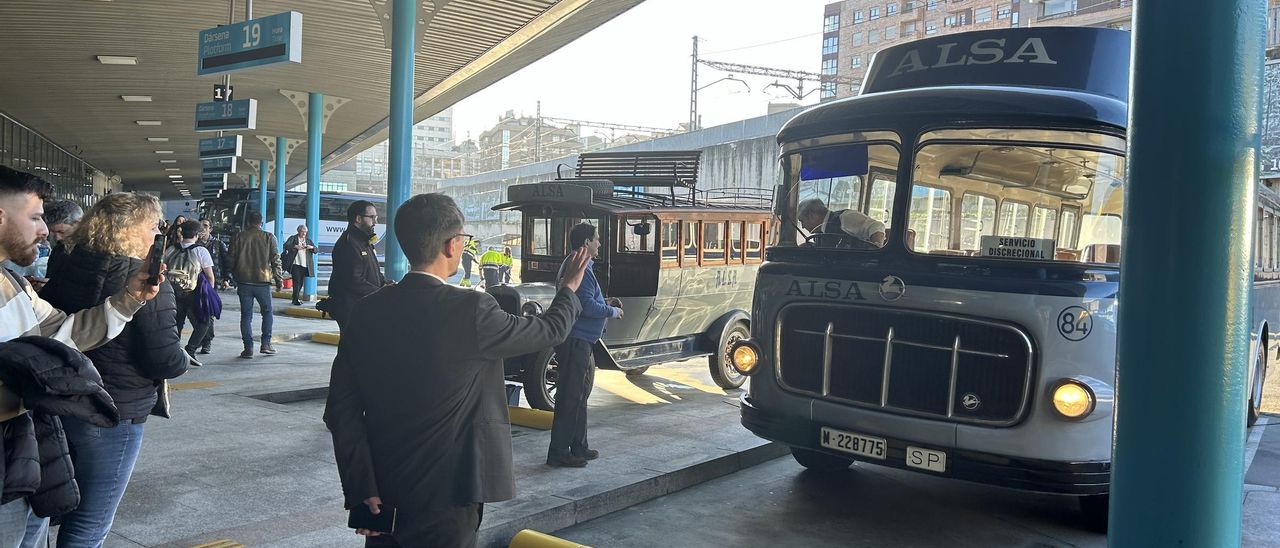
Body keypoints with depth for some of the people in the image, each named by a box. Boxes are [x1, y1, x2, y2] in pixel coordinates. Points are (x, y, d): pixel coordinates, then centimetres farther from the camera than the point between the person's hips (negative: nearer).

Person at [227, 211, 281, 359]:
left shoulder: (238, 237, 3)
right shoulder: (269, 237, -1)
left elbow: (231, 259, 5)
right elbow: (275, 259, -3)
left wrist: (234, 277, 17)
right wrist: (278, 278, 6)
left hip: (244, 281, 1)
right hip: (263, 281, -1)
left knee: (246, 315, 6)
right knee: (267, 312, 15)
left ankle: (248, 348, 4)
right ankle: (266, 343, 9)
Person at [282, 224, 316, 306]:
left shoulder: (308, 241, 18)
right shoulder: (293, 238, 6)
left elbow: (316, 250, 15)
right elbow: (286, 245, -9)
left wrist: (312, 247, -7)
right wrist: (295, 246, -23)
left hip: (305, 265, 5)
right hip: (295, 264, -5)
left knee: (301, 282, 7)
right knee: (296, 281, -11)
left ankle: (295, 298, 18)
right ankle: (296, 299, -10)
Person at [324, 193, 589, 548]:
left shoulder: (366, 312, -3)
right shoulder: (471, 310, -18)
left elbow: (341, 409, -2)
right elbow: (551, 329, -2)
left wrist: (361, 489, 1)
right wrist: (569, 288, 18)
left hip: (382, 495, 5)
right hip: (443, 501, -5)